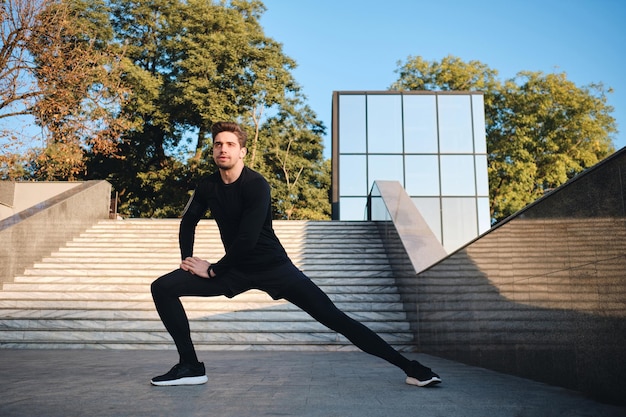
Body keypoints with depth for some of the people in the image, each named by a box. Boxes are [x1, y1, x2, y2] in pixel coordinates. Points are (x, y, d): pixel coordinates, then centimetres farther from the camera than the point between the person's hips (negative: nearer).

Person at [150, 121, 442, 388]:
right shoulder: (208, 187, -1)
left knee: (332, 316, -13)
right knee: (163, 288, -6)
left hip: (272, 267, -5)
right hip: (235, 270, 5)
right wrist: (188, 260, 5)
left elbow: (247, 239, -24)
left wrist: (213, 270, -15)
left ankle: (408, 367, -5)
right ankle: (190, 366, 1)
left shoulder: (255, 185, -19)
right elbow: (188, 223, 17)